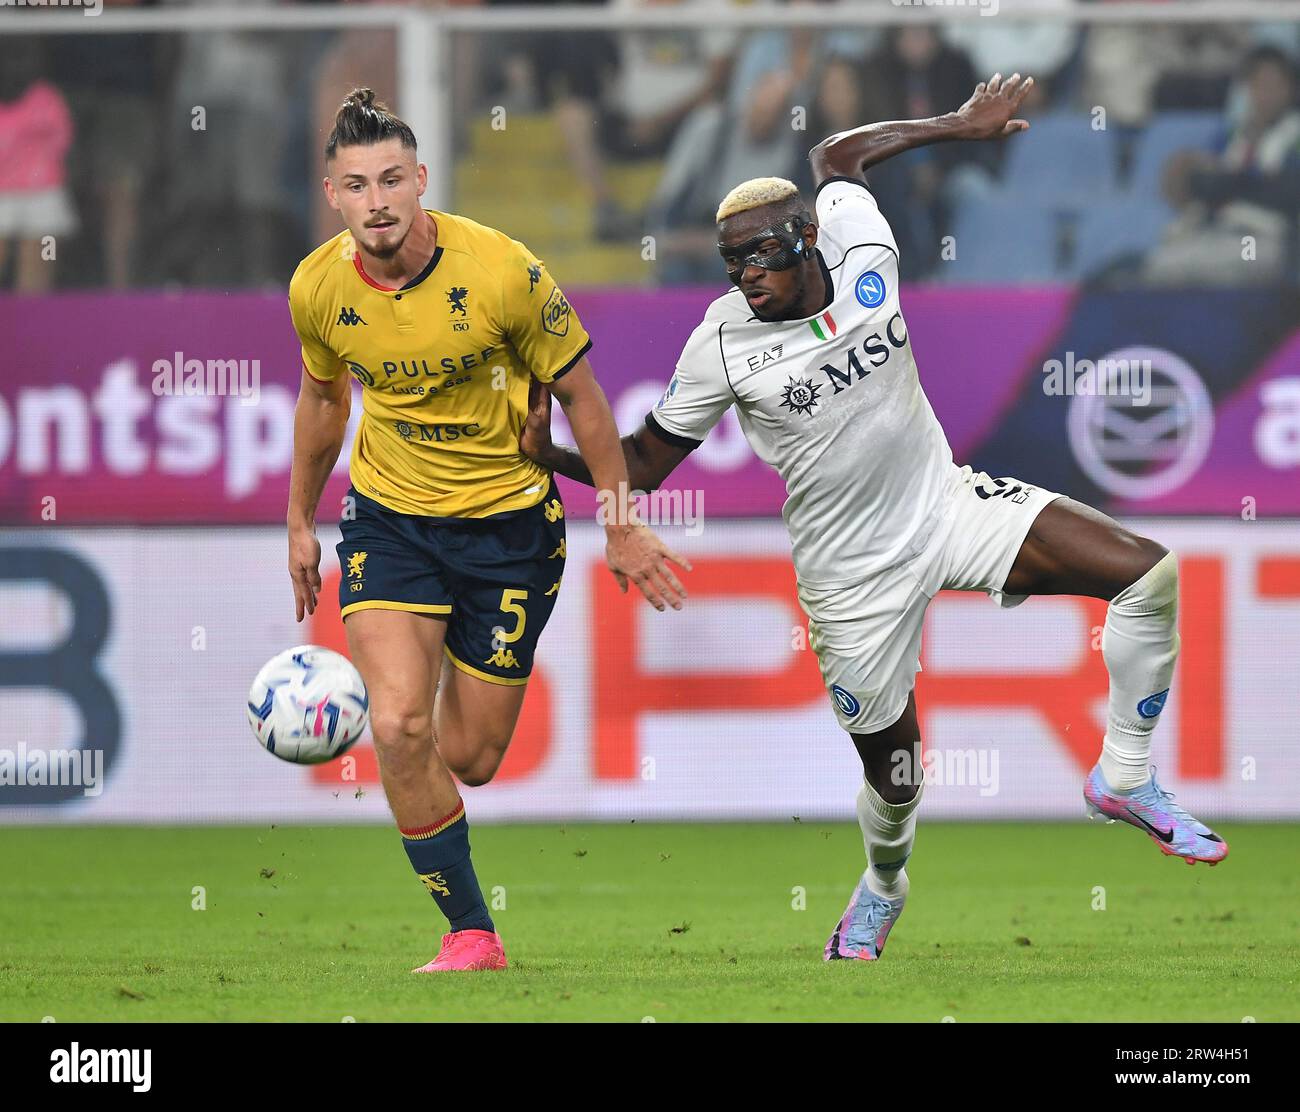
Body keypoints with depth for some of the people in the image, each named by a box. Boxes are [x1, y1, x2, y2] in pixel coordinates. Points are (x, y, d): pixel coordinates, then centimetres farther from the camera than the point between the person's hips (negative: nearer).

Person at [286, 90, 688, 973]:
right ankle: (471, 933, -5)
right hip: (389, 518, 2)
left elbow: (580, 396, -6)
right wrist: (300, 520, 21)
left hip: (508, 522, -2)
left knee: (468, 760, 2)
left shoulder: (503, 272, -19)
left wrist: (623, 526, 0)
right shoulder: (318, 288, -9)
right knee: (399, 727, -19)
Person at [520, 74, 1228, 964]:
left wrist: (961, 126, 16)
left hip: (945, 502, 3)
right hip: (854, 572, -3)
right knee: (892, 771, 7)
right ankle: (885, 886, 44)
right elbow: (645, 464, -5)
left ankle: (1124, 778, 3)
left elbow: (837, 155, 13)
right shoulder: (722, 345, -15)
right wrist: (551, 455, -21)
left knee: (1148, 574, -14)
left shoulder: (860, 251, -9)